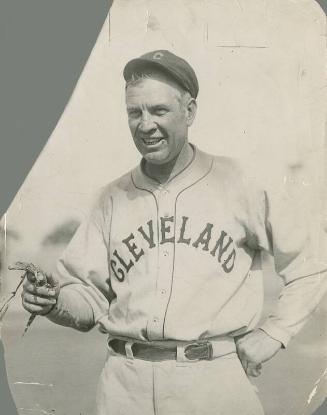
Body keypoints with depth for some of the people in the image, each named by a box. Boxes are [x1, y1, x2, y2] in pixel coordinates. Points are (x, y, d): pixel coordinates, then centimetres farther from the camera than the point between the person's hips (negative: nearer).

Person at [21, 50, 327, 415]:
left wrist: (274, 333, -2)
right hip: (125, 385, 3)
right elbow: (90, 298, 7)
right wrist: (56, 302, -12)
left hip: (215, 381, -2)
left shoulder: (236, 184, -3)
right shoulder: (113, 199, 6)